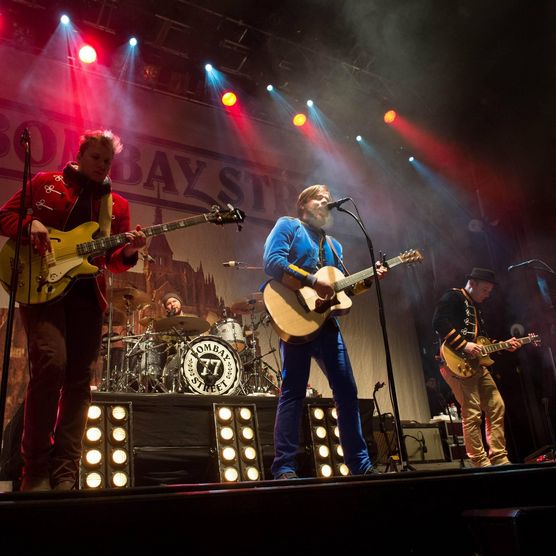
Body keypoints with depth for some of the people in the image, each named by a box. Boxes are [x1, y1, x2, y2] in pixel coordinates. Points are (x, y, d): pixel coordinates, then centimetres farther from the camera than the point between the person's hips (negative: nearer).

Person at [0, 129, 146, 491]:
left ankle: (65, 476, 8)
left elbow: (113, 261, 13)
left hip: (87, 293, 4)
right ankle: (35, 470, -5)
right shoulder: (45, 183, 12)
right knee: (52, 362, -22)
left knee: (80, 380, -1)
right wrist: (31, 224, -11)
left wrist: (128, 251, -10)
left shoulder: (117, 205, 17)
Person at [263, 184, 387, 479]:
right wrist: (313, 281, -20)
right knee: (293, 392, -8)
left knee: (347, 391, 6)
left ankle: (360, 464, 15)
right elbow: (272, 262, -13)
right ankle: (284, 468, -3)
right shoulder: (287, 225, 5)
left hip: (327, 322, 7)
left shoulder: (333, 244, 25)